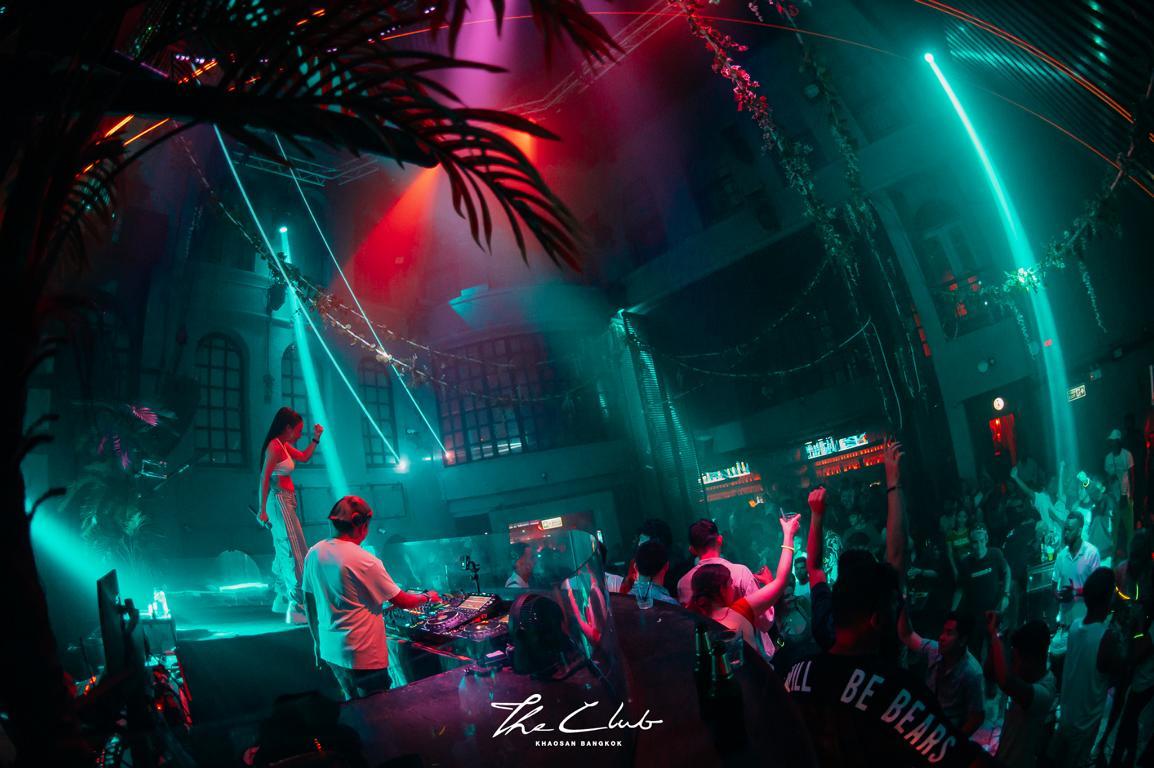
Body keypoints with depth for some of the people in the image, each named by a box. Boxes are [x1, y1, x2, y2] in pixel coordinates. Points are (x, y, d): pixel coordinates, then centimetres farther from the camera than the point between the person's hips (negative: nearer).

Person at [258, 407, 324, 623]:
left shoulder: (284, 446, 13)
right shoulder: (274, 446, -13)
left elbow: (304, 458, 29)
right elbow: (264, 478, -17)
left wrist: (316, 438, 17)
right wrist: (262, 511, -19)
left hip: (286, 503, 10)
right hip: (279, 502, -10)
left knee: (284, 551, 17)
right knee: (294, 553, -12)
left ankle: (283, 599, 29)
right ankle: (298, 609, -13)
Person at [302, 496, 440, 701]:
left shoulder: (313, 554, -1)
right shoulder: (365, 561, -20)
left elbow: (309, 604, 9)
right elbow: (402, 601, -12)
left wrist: (317, 642, 22)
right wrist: (428, 597, 7)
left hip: (330, 650, 7)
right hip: (363, 656, -7)